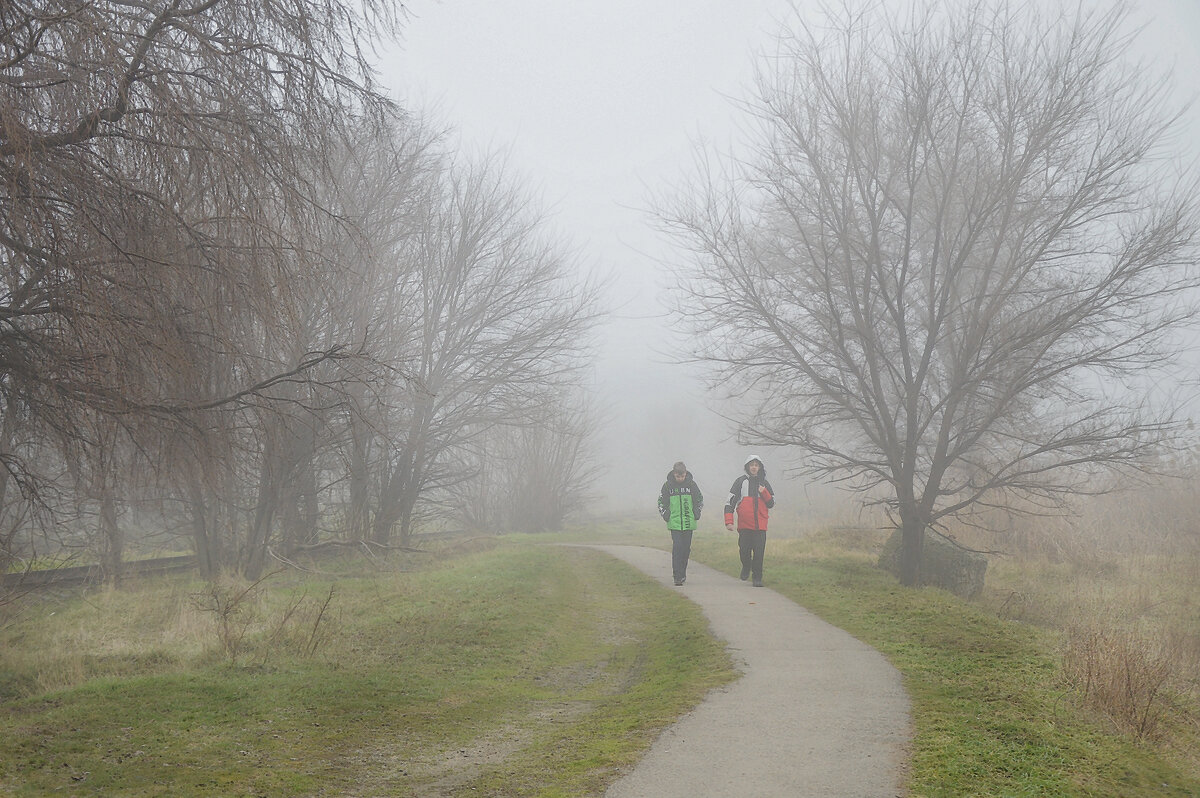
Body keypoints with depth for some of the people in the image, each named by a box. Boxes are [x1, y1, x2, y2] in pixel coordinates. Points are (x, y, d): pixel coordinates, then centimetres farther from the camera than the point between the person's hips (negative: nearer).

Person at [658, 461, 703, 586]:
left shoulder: (691, 484, 1)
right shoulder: (668, 485, -1)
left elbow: (700, 499, 14)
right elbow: (661, 501, 11)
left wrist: (697, 513, 5)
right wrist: (665, 515, 1)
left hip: (689, 523, 2)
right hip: (674, 523, -2)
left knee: (686, 548, 6)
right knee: (677, 547, -12)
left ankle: (682, 573, 20)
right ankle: (677, 577, -12)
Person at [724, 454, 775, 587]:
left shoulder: (764, 484, 14)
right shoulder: (740, 481, 7)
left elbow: (771, 503, 12)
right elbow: (730, 501, 4)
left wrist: (764, 492, -6)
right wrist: (729, 521, -4)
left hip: (760, 525, 1)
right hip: (744, 524, -1)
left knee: (759, 552, -4)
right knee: (744, 550, -2)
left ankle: (757, 578, 6)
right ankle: (746, 567, 28)